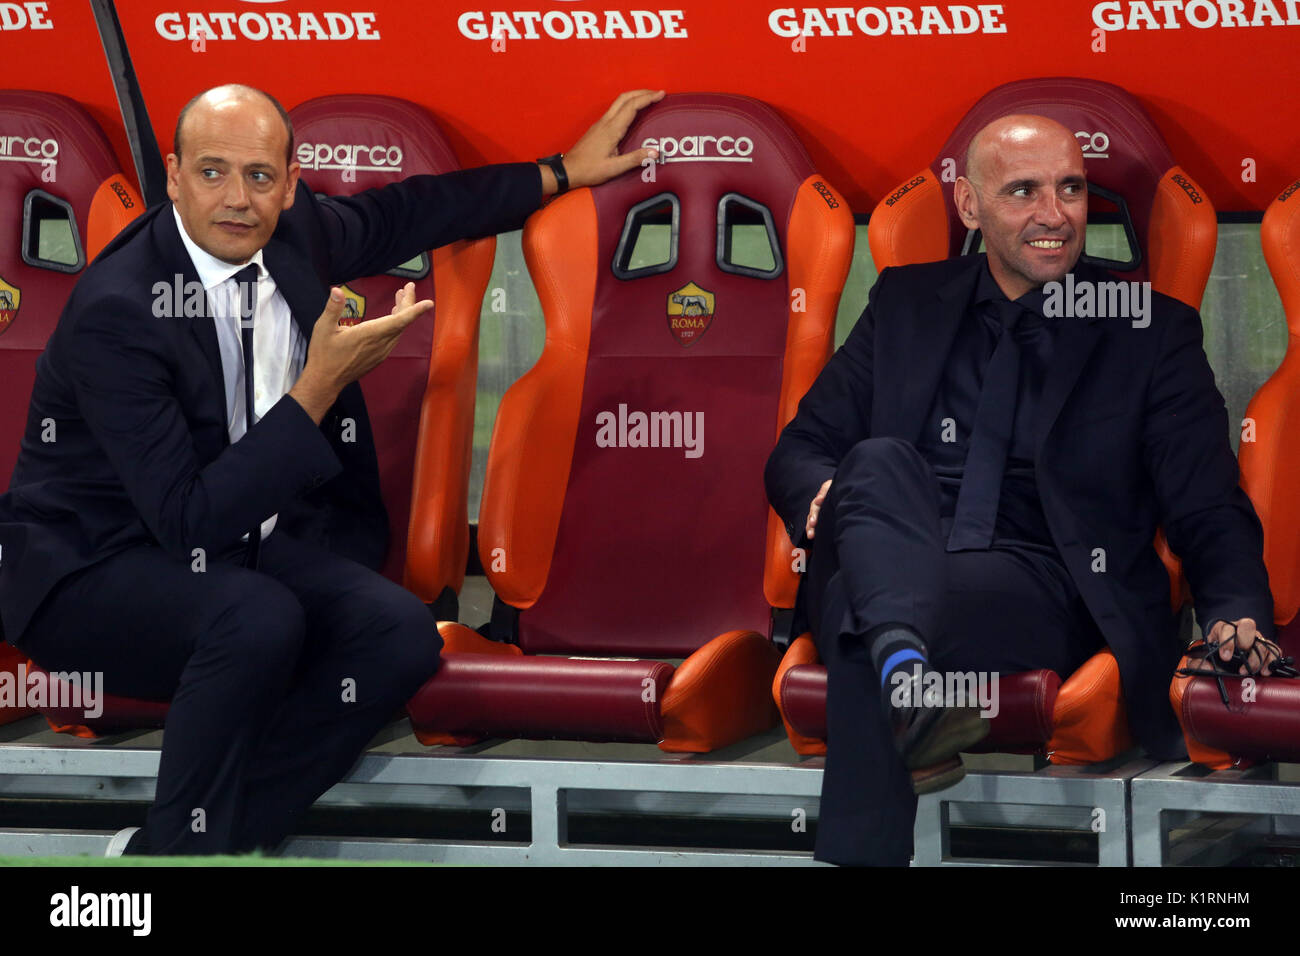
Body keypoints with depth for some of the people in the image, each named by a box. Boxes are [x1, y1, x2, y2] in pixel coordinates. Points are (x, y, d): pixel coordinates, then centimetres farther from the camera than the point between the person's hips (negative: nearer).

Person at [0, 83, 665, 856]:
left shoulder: (294, 235, -1)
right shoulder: (116, 312, -24)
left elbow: (410, 212, 22)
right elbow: (189, 522, -27)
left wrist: (566, 172, 26)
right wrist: (319, 389, -28)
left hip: (246, 540, 8)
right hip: (92, 569, -8)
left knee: (400, 632, -20)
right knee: (258, 618, -38)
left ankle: (162, 851, -14)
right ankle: (186, 846, -18)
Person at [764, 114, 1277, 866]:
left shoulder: (1151, 332, 14)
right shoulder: (907, 303, 22)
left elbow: (1210, 512, 8)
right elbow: (800, 450, 20)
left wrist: (1239, 618, -15)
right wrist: (826, 494, -8)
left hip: (1047, 598, -2)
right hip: (884, 577, 3)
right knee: (879, 461, -35)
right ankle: (906, 673, -60)